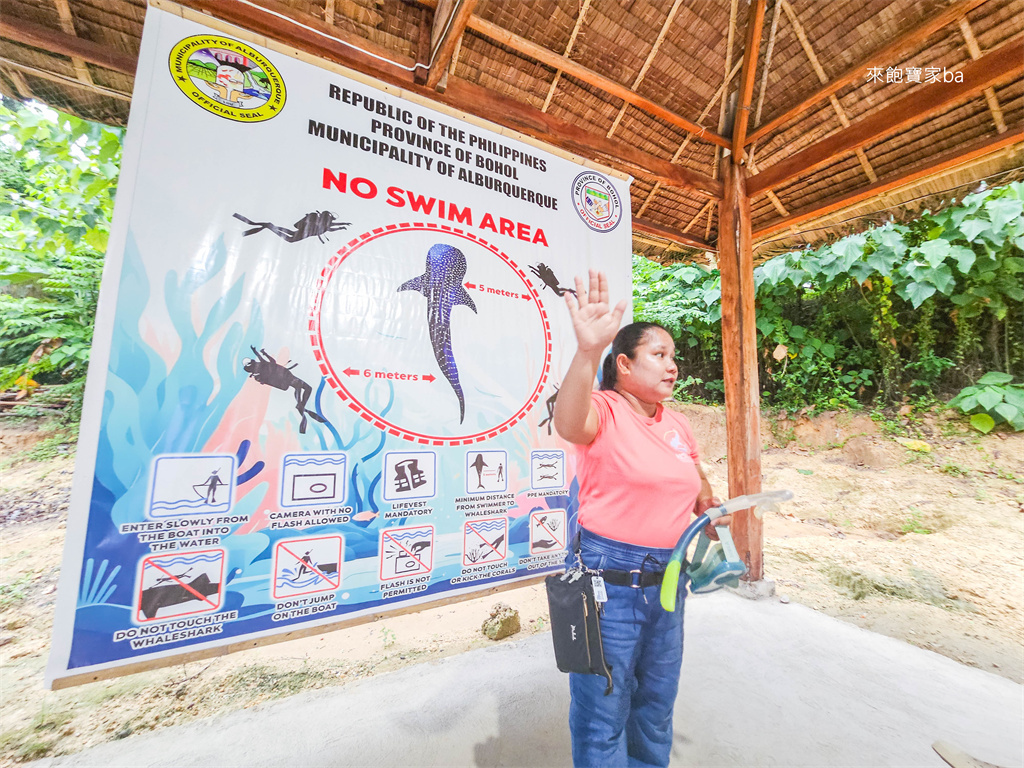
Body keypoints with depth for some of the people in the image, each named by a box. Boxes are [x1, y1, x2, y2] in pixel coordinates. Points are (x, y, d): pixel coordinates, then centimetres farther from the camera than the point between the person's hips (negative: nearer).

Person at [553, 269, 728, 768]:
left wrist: (708, 504, 6)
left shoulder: (676, 423, 6)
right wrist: (588, 351, -55)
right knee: (603, 713, 11)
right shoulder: (604, 410, -16)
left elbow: (694, 478, 25)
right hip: (608, 577, -7)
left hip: (667, 576, 7)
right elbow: (570, 423, -41)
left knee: (656, 700, 28)